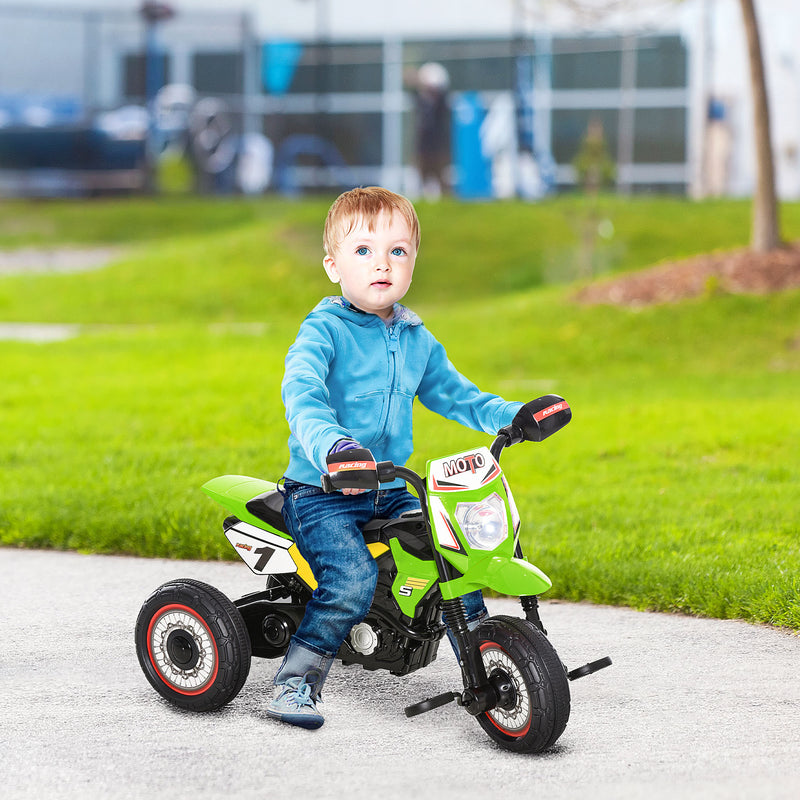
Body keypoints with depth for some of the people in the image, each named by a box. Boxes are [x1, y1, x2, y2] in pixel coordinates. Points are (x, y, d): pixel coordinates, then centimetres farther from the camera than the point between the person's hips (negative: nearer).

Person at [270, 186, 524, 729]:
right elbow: (302, 395, -26)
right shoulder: (323, 332, -10)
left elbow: (454, 395, 20)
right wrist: (331, 446, -47)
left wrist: (513, 417, 3)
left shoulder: (417, 340, 11)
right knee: (354, 577, -26)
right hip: (321, 493, -6)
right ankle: (297, 682, -14)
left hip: (390, 494, 6)